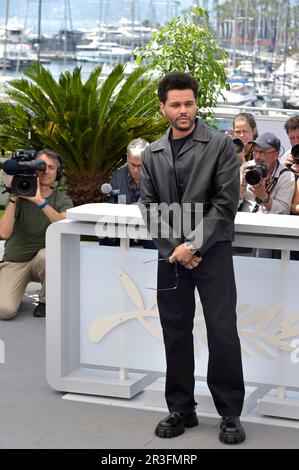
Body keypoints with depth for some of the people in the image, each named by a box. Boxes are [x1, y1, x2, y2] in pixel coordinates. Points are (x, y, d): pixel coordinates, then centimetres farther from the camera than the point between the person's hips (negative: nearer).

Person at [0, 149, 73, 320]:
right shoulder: (20, 195, -6)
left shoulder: (62, 199, -3)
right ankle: (18, 289, 15)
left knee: (47, 255, -38)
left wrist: (40, 201, -37)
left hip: (43, 257, 0)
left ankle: (46, 301, -8)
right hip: (15, 261, 0)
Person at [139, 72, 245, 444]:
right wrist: (175, 249, -6)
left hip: (212, 250, -4)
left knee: (222, 331, -5)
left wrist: (193, 245, -13)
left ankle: (230, 413, 5)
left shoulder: (220, 145, -2)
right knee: (176, 332, 7)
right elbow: (148, 207, 7)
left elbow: (225, 202, -7)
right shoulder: (152, 155, 11)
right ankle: (181, 409, 18)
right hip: (171, 254, 4)